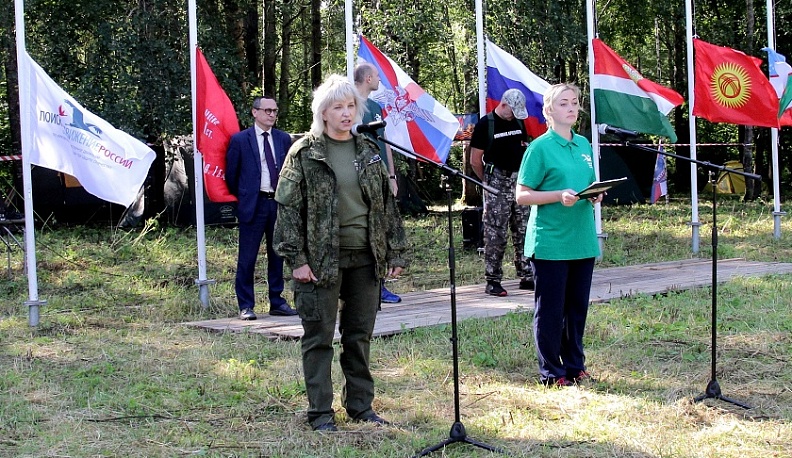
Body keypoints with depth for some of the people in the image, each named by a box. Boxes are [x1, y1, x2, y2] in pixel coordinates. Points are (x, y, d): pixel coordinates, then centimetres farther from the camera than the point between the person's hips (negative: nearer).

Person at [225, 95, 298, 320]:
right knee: (247, 258, -2)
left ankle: (277, 302, 18)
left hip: (278, 202, 4)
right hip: (253, 204, -4)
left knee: (277, 255, 10)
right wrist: (241, 197, 6)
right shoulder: (240, 140, -1)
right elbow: (231, 174, 4)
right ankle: (246, 306, 5)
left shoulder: (284, 139, 10)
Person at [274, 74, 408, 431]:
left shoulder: (369, 152, 10)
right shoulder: (304, 153, -4)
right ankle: (320, 412, 11)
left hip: (365, 258, 4)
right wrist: (296, 259, -13)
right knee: (319, 336, 2)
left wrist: (396, 252, 8)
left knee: (360, 335, 12)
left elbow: (387, 203, 13)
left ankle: (360, 405, 23)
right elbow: (288, 208, -6)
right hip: (322, 259, -4)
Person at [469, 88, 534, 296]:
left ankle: (526, 276, 15)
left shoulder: (519, 122, 12)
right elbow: (475, 161, -4)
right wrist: (488, 182, 2)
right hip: (497, 182, -6)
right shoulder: (485, 124, -6)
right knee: (495, 234, -4)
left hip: (520, 180, 6)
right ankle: (492, 281, 0)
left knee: (523, 231, 8)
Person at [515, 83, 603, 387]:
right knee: (550, 310, 0)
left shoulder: (584, 146, 12)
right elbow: (522, 196, -9)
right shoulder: (540, 147, -7)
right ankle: (551, 372, 10)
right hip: (550, 243, -6)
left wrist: (595, 196, 0)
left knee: (577, 307, 13)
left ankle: (575, 366, 25)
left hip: (583, 240, 6)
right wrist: (559, 196, -21)